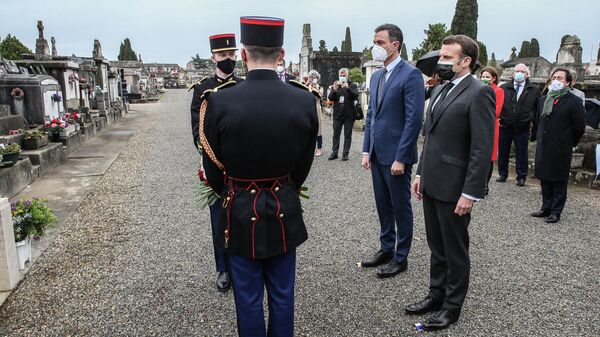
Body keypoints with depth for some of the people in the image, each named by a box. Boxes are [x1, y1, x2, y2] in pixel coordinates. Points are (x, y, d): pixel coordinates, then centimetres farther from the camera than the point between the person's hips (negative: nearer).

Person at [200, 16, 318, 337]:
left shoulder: (219, 101, -18)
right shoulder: (305, 100, -12)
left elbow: (213, 169, -5)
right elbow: (304, 164, 0)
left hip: (240, 212, -2)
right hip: (285, 210, 2)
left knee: (248, 297, 15)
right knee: (282, 295, 18)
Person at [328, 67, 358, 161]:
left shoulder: (352, 85, 5)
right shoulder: (335, 85, 12)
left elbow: (356, 95, -11)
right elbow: (330, 98, 2)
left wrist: (348, 88, -25)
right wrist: (334, 90, -16)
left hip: (349, 114, -2)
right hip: (337, 114, 2)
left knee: (348, 135, 3)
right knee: (336, 134, 4)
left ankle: (345, 153, 9)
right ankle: (334, 153, 10)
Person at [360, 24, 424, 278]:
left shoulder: (410, 74, -12)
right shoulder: (377, 76, 13)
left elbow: (414, 119, -17)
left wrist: (401, 158, -19)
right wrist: (367, 150, 10)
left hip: (396, 155, -7)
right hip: (377, 154, 7)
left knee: (400, 208, 6)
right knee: (383, 206, 17)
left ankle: (400, 257, 20)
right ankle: (386, 249, 32)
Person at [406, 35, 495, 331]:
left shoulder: (479, 93, -14)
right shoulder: (439, 90, 13)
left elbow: (482, 149, -18)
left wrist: (470, 193, -19)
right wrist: (420, 173, 14)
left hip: (454, 188, -8)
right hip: (431, 184, 8)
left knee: (455, 250, 9)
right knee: (437, 246, 19)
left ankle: (452, 306, 26)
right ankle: (436, 294, 35)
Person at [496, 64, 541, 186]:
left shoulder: (534, 90, 3)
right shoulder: (504, 88, 4)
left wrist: (533, 120, 1)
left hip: (523, 127, -1)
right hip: (504, 126, 1)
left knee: (522, 153, 5)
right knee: (502, 152, 9)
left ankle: (521, 177, 17)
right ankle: (502, 174, 24)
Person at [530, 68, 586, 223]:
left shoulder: (573, 101, -9)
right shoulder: (544, 99, 12)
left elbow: (579, 127, -6)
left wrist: (569, 143, 1)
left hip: (561, 150, -6)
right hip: (543, 147, 6)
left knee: (559, 182, 4)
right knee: (545, 180, 13)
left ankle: (555, 212, 13)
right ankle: (546, 208, 25)